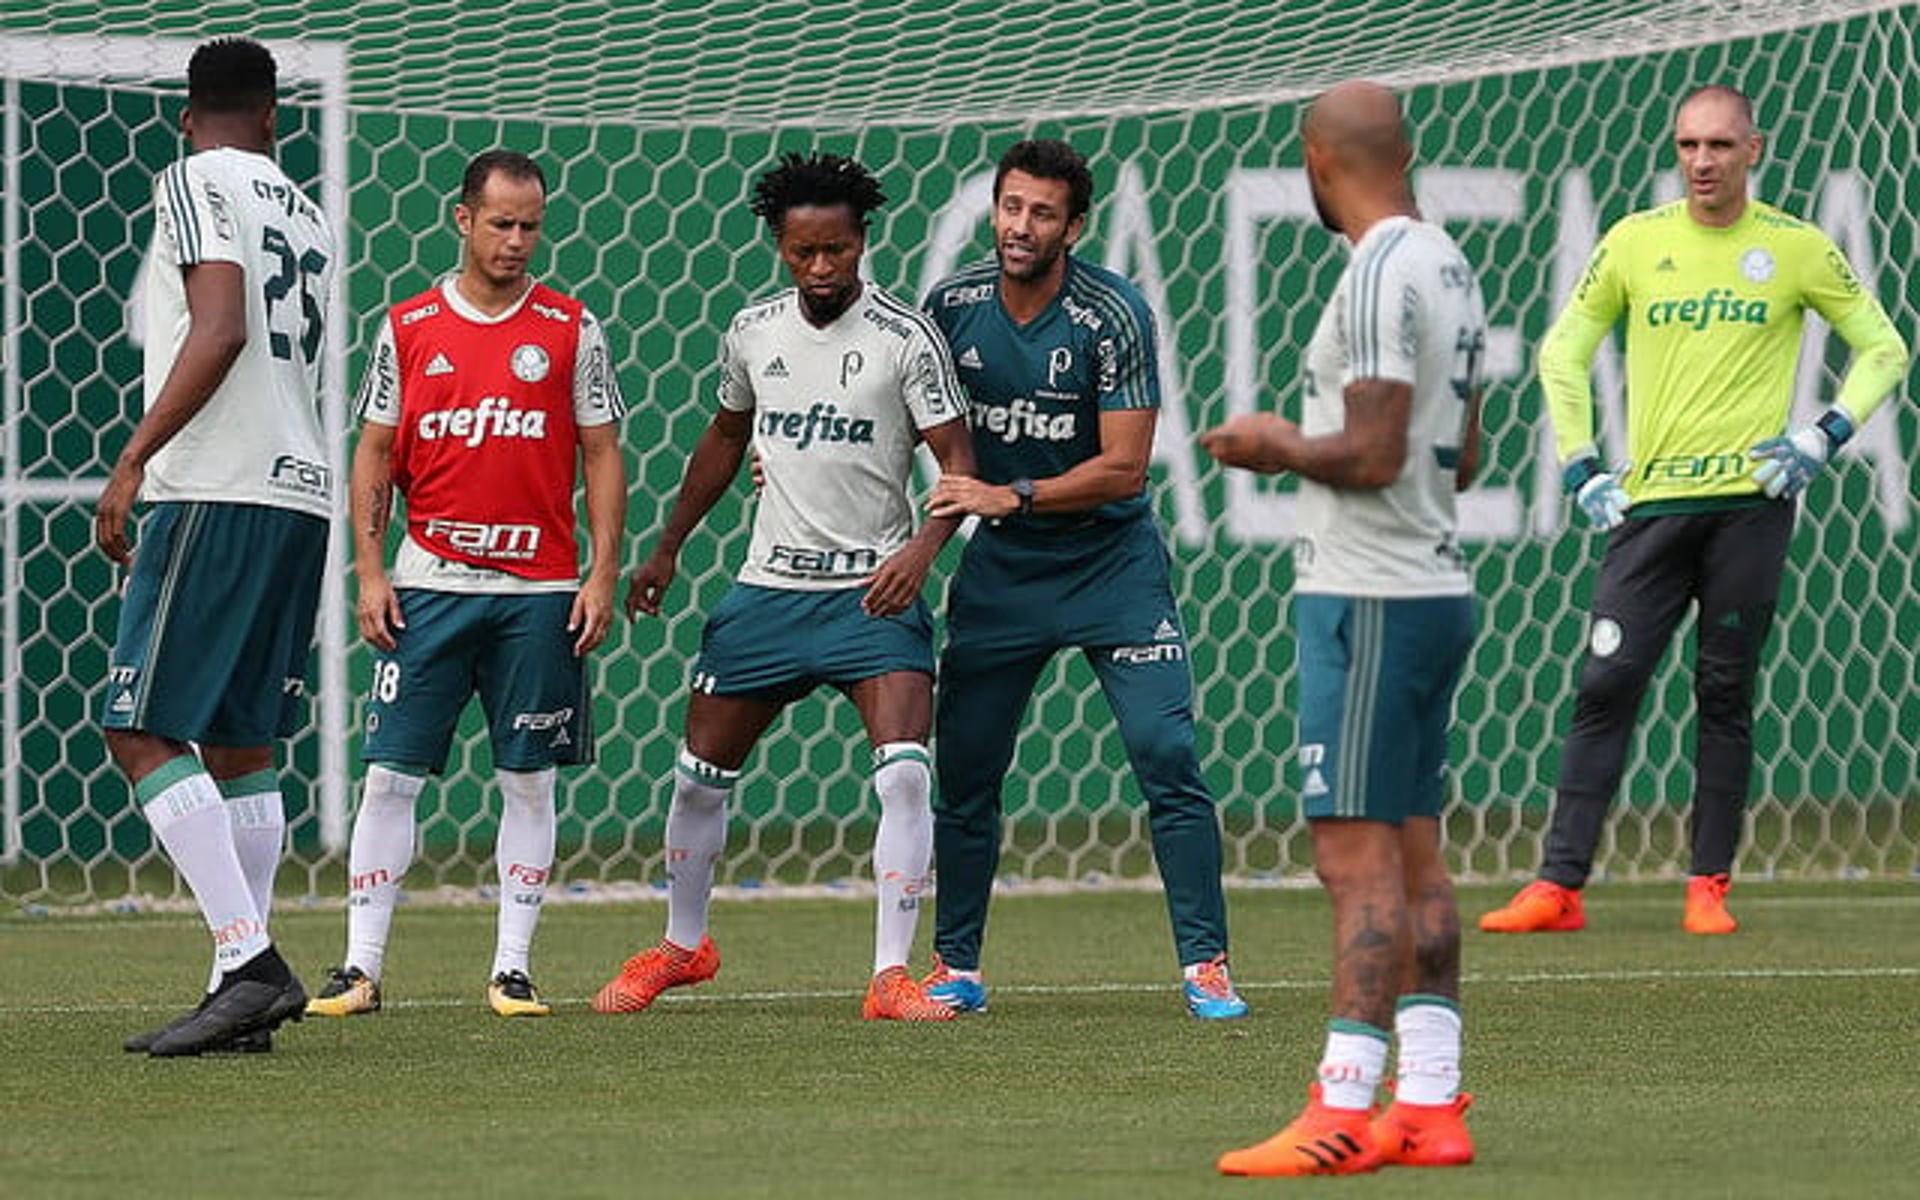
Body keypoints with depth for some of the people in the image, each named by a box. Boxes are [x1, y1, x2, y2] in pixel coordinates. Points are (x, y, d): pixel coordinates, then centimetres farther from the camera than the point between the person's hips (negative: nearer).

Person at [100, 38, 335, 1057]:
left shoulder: (194, 181, -4)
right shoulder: (308, 220, 20)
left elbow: (221, 329, -18)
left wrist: (134, 459, -20)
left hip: (218, 493, -8)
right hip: (302, 491, 8)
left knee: (142, 733, -9)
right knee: (240, 745, 10)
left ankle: (249, 963, -20)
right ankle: (245, 992, 7)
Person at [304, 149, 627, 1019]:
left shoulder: (572, 330, 3)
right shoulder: (406, 328, 5)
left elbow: (602, 457, 5)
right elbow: (374, 456, 8)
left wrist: (603, 575, -3)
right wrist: (369, 572, 0)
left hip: (538, 589, 0)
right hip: (428, 581, 0)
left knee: (529, 781, 2)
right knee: (390, 776, -3)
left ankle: (512, 970, 8)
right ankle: (360, 967, 1)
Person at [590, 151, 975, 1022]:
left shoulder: (905, 339, -9)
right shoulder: (752, 333, 4)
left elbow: (958, 463, -11)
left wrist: (923, 548, -29)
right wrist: (667, 548, 24)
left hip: (874, 590, -4)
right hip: (769, 584, 4)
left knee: (904, 771, -20)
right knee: (702, 773, 9)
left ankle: (891, 976, -15)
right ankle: (681, 945, 31)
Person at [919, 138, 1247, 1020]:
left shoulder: (1113, 316, -16)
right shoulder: (951, 304, -4)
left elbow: (1123, 469, -17)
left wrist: (1012, 495, -24)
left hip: (1111, 558, -3)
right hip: (1002, 562, 3)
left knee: (1166, 752, -13)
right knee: (964, 771, 4)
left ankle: (1206, 967, -8)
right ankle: (955, 967, 18)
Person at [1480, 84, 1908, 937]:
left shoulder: (1796, 249, 2)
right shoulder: (1635, 242, 5)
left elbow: (1883, 348, 11)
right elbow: (1562, 351, 15)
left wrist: (1826, 436, -2)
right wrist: (1582, 470, 6)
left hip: (1750, 501, -1)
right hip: (1649, 504, 1)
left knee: (1725, 695, 2)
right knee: (1605, 685, -5)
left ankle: (1709, 884, 9)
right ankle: (1559, 885, -5)